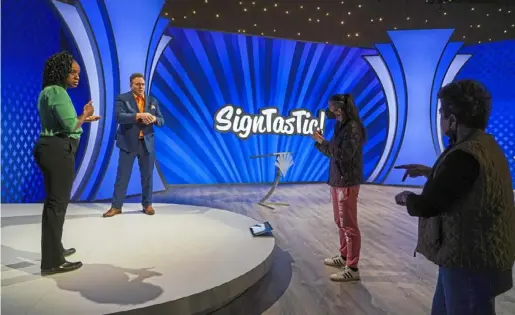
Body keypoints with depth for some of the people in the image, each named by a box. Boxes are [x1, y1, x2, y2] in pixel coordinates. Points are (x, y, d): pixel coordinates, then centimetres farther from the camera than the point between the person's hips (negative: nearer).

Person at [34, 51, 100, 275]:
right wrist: (84, 114, -4)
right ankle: (52, 262, -2)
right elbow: (70, 125, -22)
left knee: (54, 201, 18)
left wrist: (83, 119, 20)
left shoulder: (49, 91, 18)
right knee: (57, 203, -8)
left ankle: (54, 250, 31)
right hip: (58, 152, -11)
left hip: (52, 149, 11)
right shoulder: (57, 91, -14)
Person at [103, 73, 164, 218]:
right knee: (122, 176, 2)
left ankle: (147, 204, 20)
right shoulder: (122, 99, -1)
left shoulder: (153, 101, 10)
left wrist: (154, 119, -16)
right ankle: (116, 206, 12)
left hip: (147, 143, 3)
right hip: (128, 143, -3)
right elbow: (119, 117, -17)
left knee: (147, 176, 8)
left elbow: (161, 121, 7)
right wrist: (138, 115, -29)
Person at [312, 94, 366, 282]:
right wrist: (320, 141, 0)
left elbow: (344, 155, -24)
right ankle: (344, 257, 32)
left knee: (349, 225, -3)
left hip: (347, 182, -9)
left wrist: (323, 142, -18)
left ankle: (352, 269, 5)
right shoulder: (341, 126, 11)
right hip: (337, 180, 9)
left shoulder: (353, 128, -16)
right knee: (340, 222, 18)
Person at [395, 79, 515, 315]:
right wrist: (430, 171, 19)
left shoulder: (465, 155, -28)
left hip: (470, 258, -10)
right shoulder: (485, 144, 5)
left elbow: (427, 206, -24)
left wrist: (406, 198, -4)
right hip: (478, 251, 10)